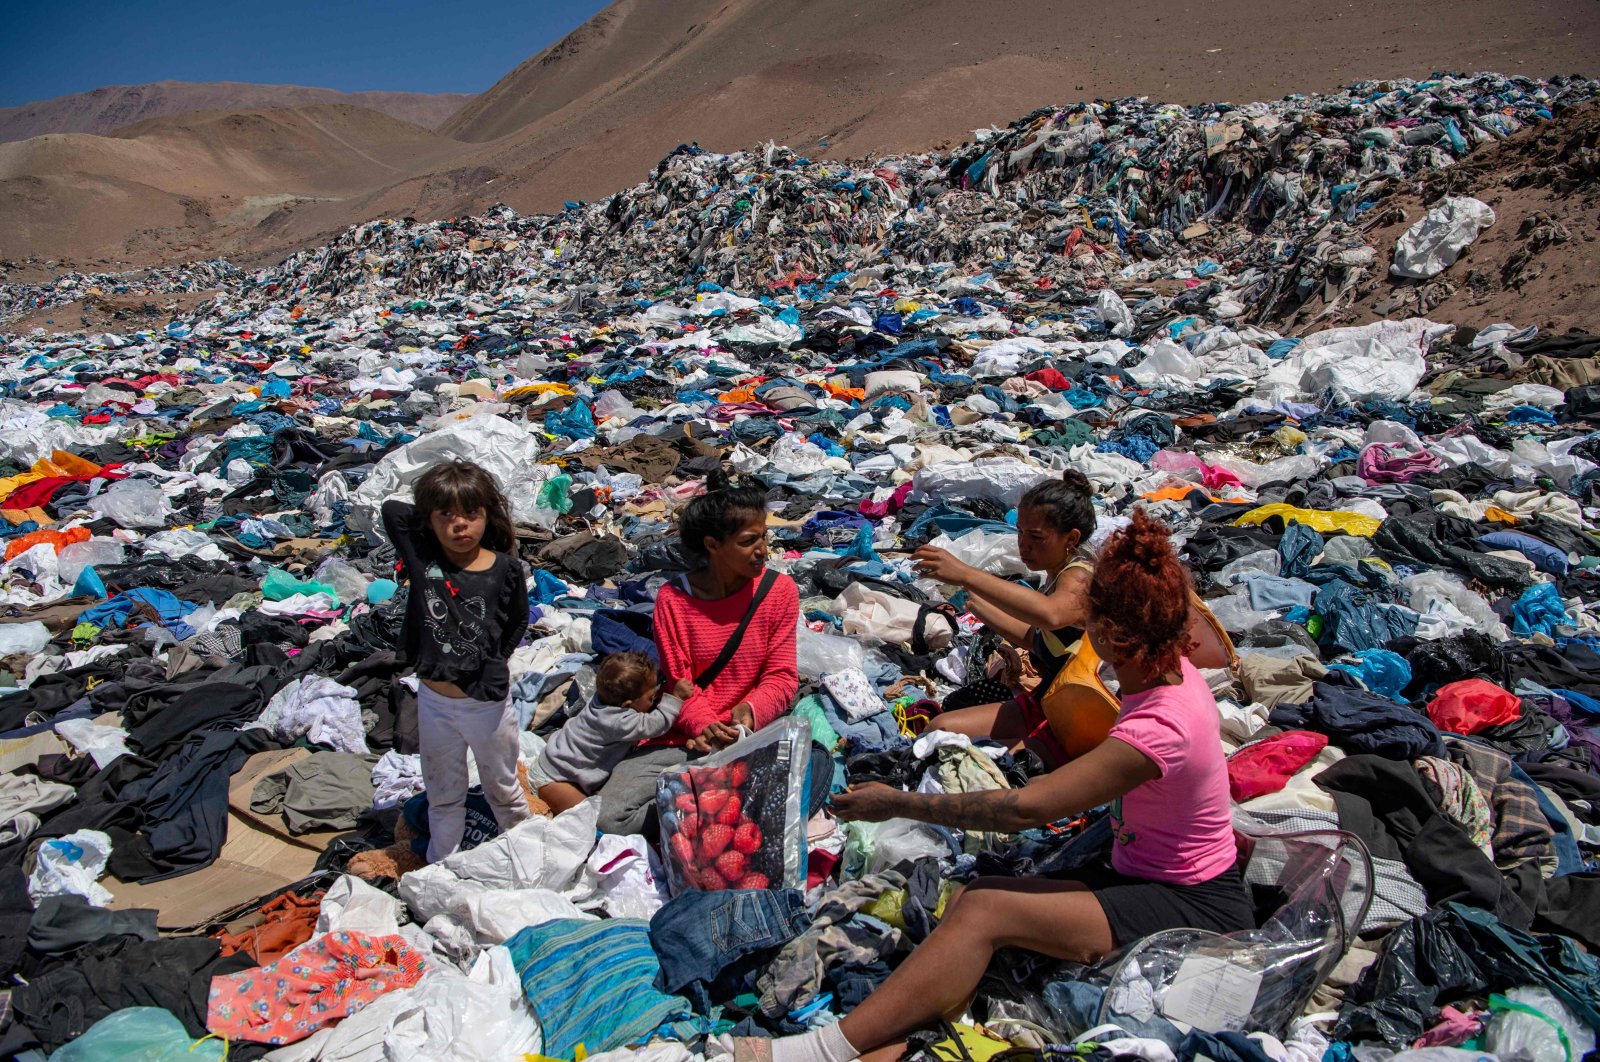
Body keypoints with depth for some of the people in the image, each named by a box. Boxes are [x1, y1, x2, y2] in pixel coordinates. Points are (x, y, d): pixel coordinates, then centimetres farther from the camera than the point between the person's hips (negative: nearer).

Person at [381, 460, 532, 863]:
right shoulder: (422, 557, -10)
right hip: (434, 700, 2)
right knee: (443, 795, 22)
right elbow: (391, 508, -4)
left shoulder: (506, 569, -13)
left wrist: (495, 662, -4)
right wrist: (432, 516, -3)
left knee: (503, 788, 20)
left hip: (488, 701, -2)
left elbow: (518, 621, 2)